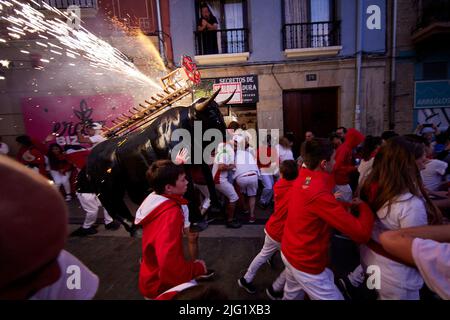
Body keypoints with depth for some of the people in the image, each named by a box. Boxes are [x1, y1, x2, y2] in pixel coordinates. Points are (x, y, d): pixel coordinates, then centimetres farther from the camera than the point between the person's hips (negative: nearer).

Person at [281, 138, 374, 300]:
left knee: (292, 295, 28)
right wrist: (364, 205, -12)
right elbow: (361, 233, -29)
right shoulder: (319, 194, -32)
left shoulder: (302, 178, -5)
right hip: (306, 263, -8)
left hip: (289, 251, 9)